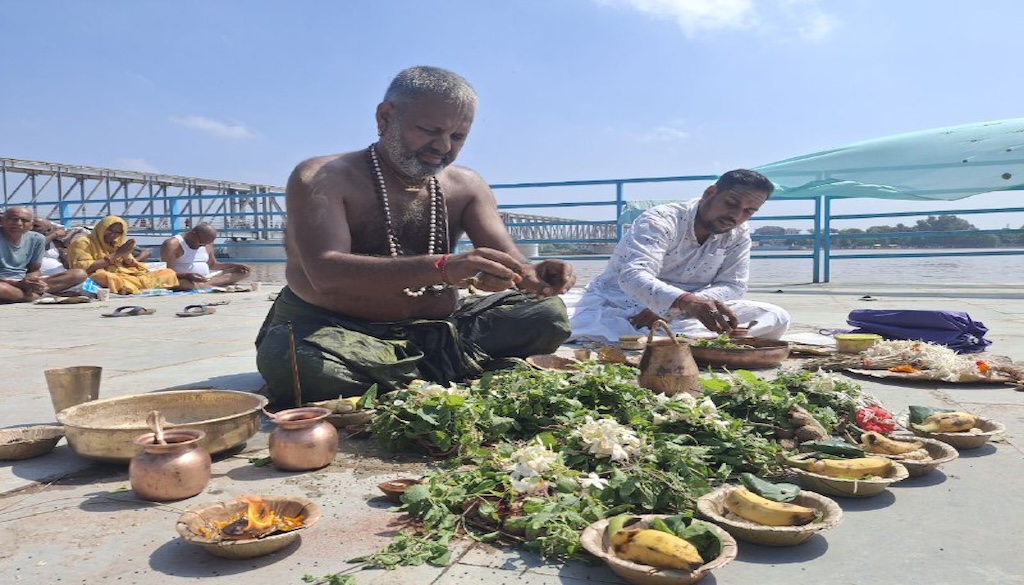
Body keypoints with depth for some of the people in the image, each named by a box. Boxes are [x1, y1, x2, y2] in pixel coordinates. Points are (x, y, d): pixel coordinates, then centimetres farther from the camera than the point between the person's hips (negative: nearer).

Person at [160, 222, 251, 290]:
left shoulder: (206, 244, 11)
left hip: (206, 280, 7)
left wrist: (235, 266, 3)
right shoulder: (173, 245, -11)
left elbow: (212, 265, 21)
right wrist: (188, 276, -35)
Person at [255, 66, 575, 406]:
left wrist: (532, 277, -28)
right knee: (295, 359, -38)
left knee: (546, 313, -7)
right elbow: (325, 272, -26)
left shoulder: (466, 187, 6)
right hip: (331, 330, -4)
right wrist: (443, 268, -40)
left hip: (435, 332, 5)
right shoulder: (321, 179, -10)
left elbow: (508, 261, -1)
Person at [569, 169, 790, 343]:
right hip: (617, 309, -5)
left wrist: (669, 308, -23)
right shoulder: (661, 220, -19)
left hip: (679, 315, 6)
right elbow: (633, 276, -34)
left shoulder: (739, 236, 0)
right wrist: (686, 301, -55)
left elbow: (733, 286, -6)